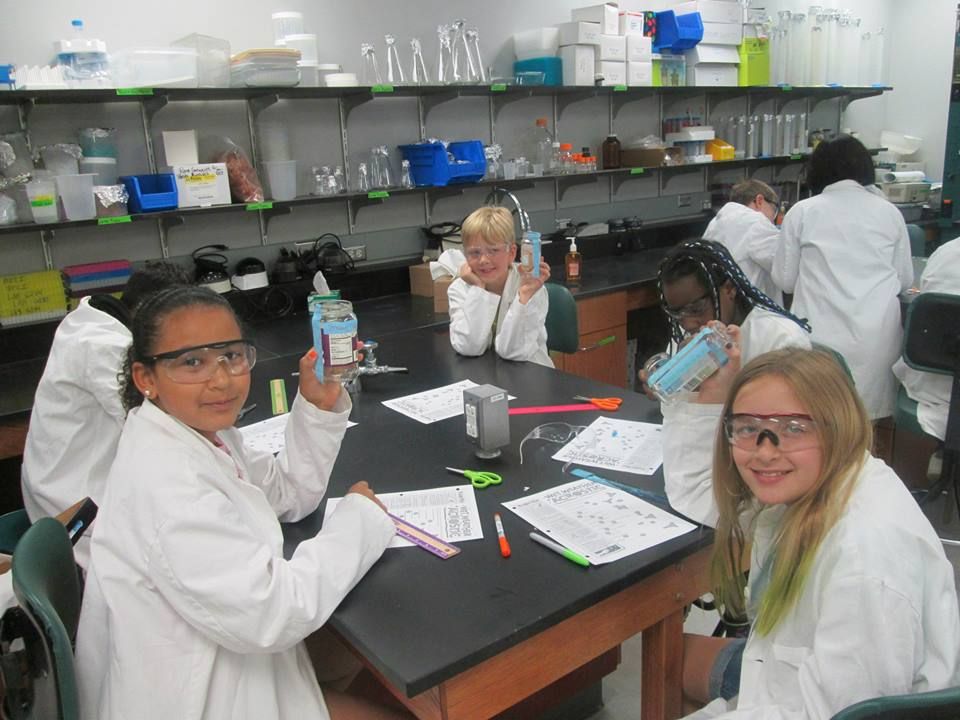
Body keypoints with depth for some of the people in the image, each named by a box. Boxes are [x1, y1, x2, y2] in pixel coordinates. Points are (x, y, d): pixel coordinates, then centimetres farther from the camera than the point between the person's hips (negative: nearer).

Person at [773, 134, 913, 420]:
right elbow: (905, 279, 12)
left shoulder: (802, 211, 1)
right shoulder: (890, 212, 7)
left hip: (822, 334, -2)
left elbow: (784, 279, 4)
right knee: (870, 411, 10)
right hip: (877, 333, 2)